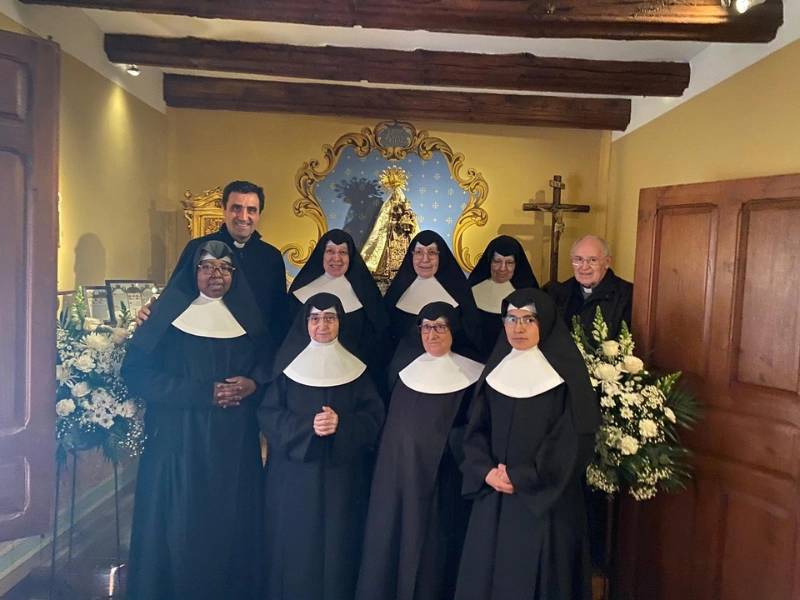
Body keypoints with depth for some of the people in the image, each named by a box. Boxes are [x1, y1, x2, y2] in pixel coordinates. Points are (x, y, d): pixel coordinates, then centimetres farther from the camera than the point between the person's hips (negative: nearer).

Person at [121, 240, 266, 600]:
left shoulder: (246, 316, 9)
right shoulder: (170, 311, -2)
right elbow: (137, 373, -10)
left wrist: (252, 384, -12)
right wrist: (204, 393, -16)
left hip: (234, 444, 3)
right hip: (179, 441, -3)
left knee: (230, 527, 9)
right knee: (178, 529, 3)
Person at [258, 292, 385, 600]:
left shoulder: (356, 367, 5)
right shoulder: (288, 363, 2)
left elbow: (374, 416, -1)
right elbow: (267, 414, -4)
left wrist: (342, 424, -19)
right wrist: (307, 425, -19)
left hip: (341, 475, 1)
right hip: (294, 475, 0)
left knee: (337, 545, 5)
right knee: (295, 545, 4)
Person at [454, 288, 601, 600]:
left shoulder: (566, 373, -7)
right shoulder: (496, 369, 7)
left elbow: (574, 442, -12)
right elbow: (476, 429, 7)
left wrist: (520, 478, -13)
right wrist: (485, 471, -10)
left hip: (545, 500, -4)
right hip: (493, 497, 4)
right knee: (485, 573, 11)